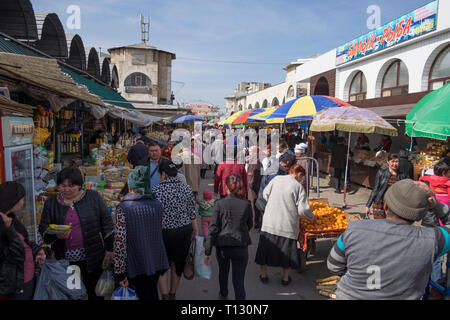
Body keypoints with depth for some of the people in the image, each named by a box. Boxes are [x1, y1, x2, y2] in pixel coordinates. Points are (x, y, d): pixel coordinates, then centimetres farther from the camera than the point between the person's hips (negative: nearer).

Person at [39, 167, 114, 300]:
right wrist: (56, 235, -16)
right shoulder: (51, 203, 4)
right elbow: (43, 228, 6)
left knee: (94, 291, 8)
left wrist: (109, 248, -1)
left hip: (92, 257, -2)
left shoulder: (93, 197, -4)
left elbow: (106, 223, 0)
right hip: (64, 258, 2)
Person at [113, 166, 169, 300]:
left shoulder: (123, 208, -16)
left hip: (136, 266, -3)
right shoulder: (158, 206, -3)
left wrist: (120, 273, -11)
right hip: (156, 263, 4)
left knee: (144, 295, 12)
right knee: (152, 295, 22)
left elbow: (119, 243, -18)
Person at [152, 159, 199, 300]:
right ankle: (172, 295, 36)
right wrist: (195, 230, 14)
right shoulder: (186, 188, -4)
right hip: (184, 231, 3)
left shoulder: (156, 190, -13)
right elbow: (192, 212, 1)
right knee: (177, 264, 18)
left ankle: (165, 296, 11)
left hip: (163, 232, -3)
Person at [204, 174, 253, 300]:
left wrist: (207, 252, -7)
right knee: (239, 280, 5)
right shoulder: (247, 204, -5)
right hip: (241, 246, -1)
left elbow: (213, 228, -11)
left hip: (222, 246, 1)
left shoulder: (220, 204, -9)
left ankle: (223, 294, 54)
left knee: (223, 272, 28)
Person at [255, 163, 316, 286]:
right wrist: (312, 217, 8)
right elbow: (303, 209, -11)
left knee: (265, 248, 16)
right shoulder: (298, 186, -8)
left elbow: (265, 194, 12)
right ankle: (285, 278, 28)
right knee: (287, 250, 15)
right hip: (288, 225, -3)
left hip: (269, 222, 3)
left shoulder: (276, 179, 1)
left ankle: (263, 275, 28)